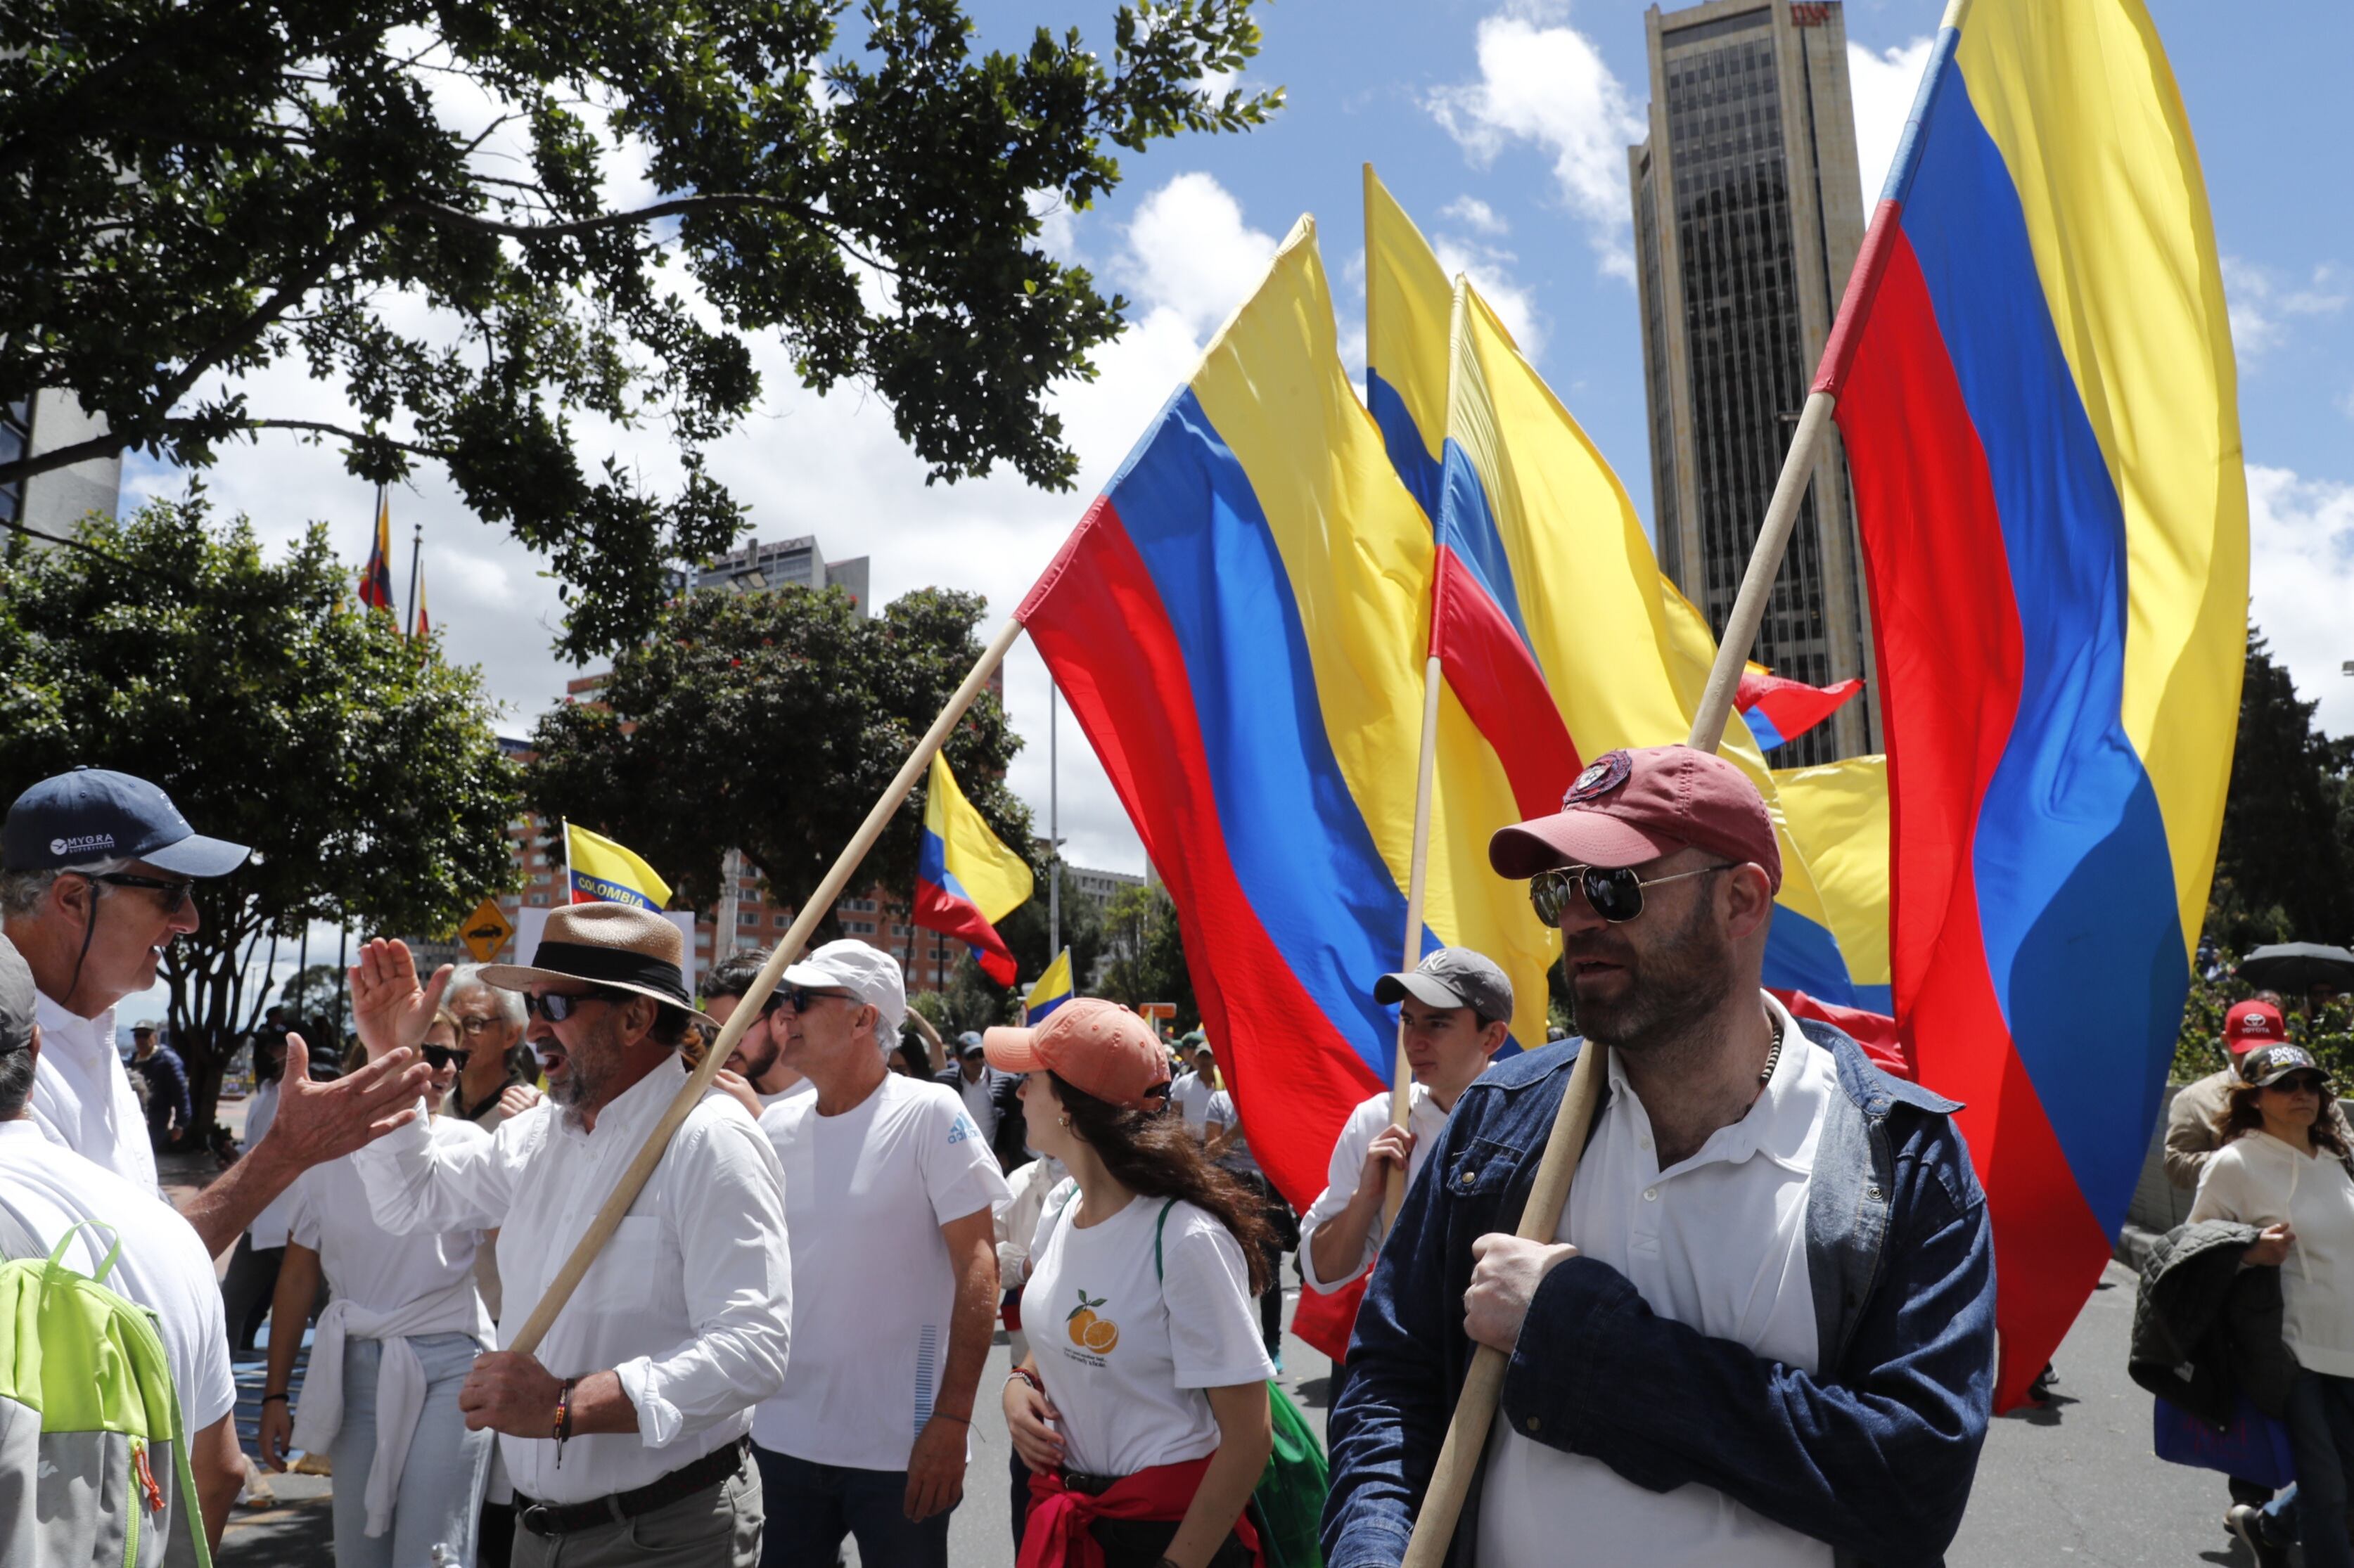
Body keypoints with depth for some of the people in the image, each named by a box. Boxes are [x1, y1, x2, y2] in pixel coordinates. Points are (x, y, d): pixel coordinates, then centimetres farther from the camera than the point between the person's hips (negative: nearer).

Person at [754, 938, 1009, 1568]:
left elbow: (978, 1265, -13)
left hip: (899, 1448, -5)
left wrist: (952, 1420, -16)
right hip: (784, 1438, 5)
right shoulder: (774, 1126, 4)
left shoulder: (929, 1114, -11)